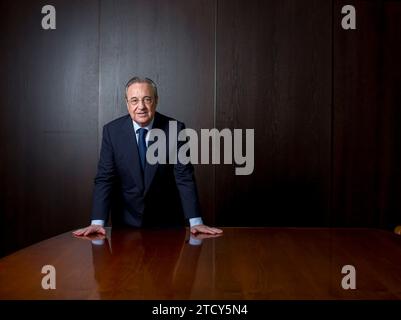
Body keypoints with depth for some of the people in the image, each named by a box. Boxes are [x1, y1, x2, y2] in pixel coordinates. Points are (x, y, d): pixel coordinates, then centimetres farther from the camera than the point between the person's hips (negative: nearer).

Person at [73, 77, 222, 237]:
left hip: (166, 219, 0)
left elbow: (184, 177, -14)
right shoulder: (112, 130, -9)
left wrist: (195, 222, -21)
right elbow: (104, 178, -11)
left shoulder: (174, 129, -12)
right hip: (126, 220, 0)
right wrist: (97, 222, -22)